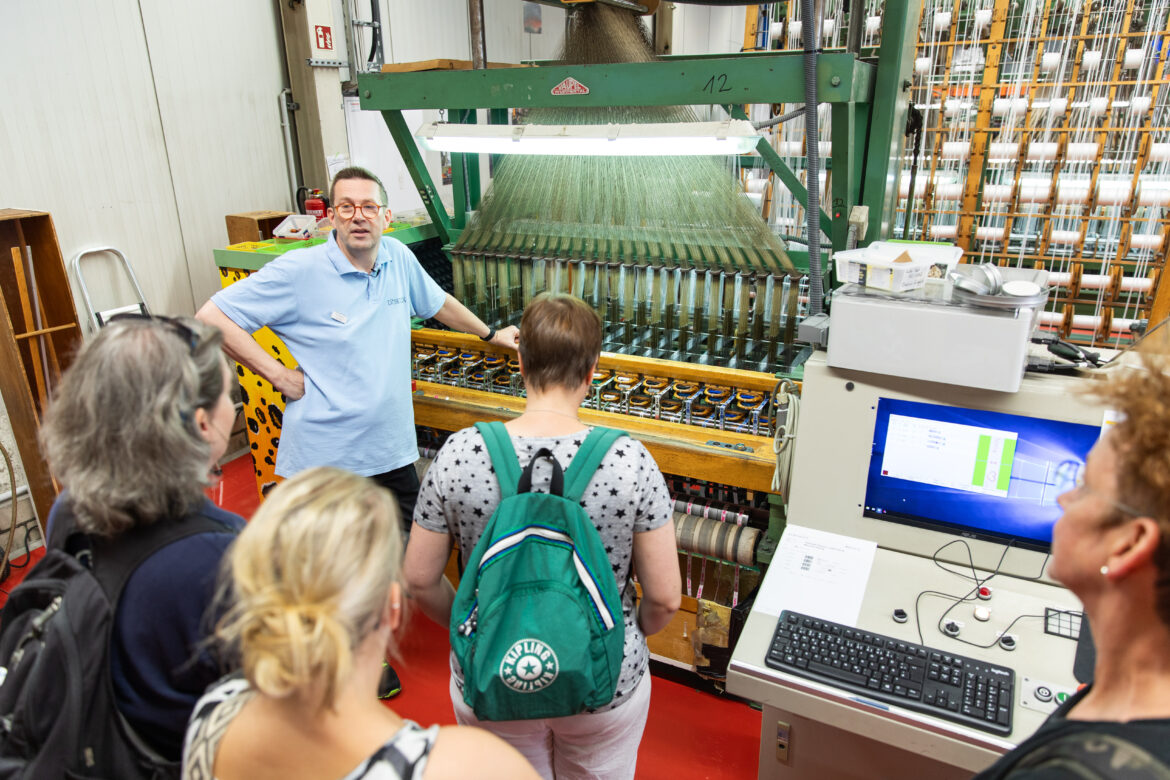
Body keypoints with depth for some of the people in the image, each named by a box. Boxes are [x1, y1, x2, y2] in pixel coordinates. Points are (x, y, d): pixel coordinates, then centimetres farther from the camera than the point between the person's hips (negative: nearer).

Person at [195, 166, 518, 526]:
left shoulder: (398, 257, 2)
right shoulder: (298, 271, -13)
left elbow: (438, 303, 21)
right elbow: (211, 317, -10)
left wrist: (492, 335, 31)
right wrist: (280, 376, -14)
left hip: (392, 452, 5)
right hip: (324, 457, -4)